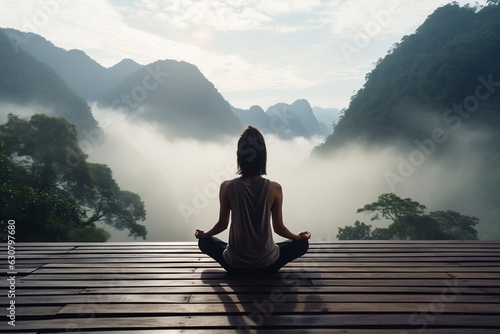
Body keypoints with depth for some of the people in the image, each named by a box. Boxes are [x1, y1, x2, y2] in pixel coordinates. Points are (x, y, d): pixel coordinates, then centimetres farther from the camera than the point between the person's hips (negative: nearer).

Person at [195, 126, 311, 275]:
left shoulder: (227, 187, -14)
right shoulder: (274, 188, -14)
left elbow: (222, 224, -1)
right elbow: (278, 228, -3)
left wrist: (203, 234, 21)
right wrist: (299, 236, 18)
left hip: (234, 265, 1)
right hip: (266, 265, -1)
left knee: (204, 242, 28)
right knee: (302, 244, 23)